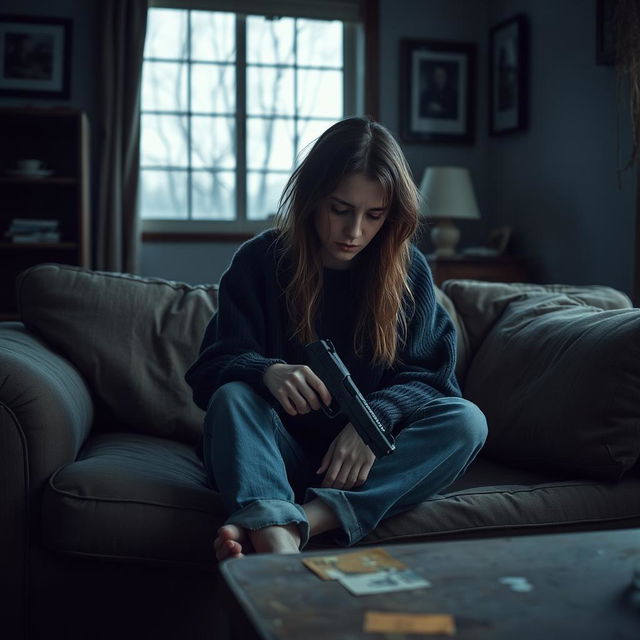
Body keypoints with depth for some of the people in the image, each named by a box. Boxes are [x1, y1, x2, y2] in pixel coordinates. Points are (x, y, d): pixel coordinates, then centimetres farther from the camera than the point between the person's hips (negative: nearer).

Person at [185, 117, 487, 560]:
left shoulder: (408, 270, 2)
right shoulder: (261, 261, -2)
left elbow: (428, 377, -2)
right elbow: (212, 367, -8)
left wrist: (375, 418, -25)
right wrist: (267, 371, -33)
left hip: (369, 458, 1)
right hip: (284, 454, -1)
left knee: (466, 422, -25)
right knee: (232, 398, -29)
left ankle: (298, 524, -42)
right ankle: (276, 543, -57)